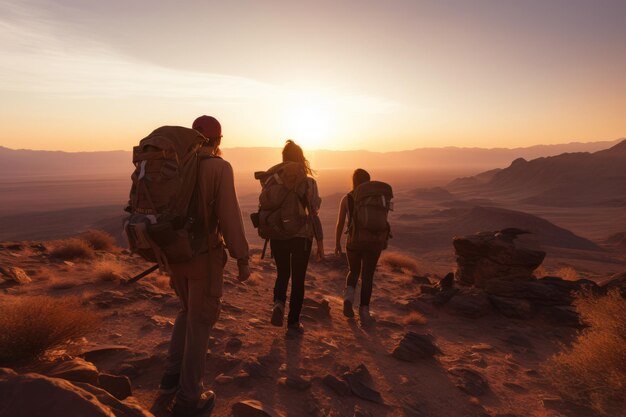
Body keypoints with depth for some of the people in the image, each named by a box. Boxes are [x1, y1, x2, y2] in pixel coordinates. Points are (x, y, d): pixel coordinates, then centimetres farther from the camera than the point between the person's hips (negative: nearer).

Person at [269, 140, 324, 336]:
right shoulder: (309, 182, -9)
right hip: (302, 236, -2)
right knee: (298, 279, 12)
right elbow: (313, 214, -11)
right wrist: (320, 242, -3)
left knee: (282, 273, 22)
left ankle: (279, 303, -5)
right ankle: (293, 324, 19)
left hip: (278, 236, 2)